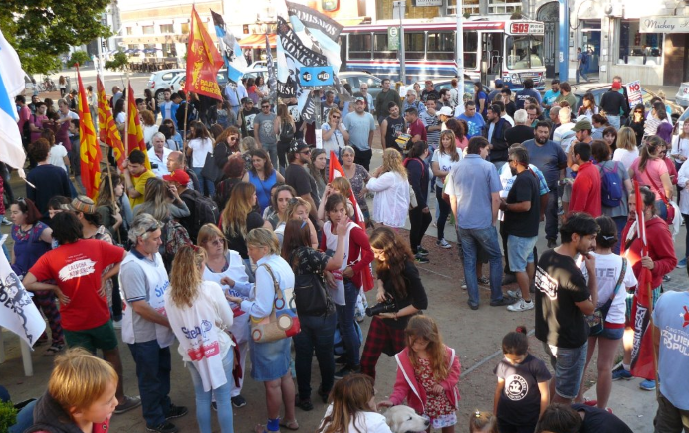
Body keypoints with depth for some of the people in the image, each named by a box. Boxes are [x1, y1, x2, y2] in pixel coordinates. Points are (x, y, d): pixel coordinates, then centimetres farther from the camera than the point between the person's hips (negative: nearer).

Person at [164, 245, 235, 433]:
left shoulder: (169, 295, -8)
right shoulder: (211, 288, -18)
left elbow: (176, 327, 3)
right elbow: (228, 322, -7)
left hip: (192, 353, 3)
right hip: (219, 349, -3)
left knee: (202, 398, 19)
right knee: (223, 399, 9)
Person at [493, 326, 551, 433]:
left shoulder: (537, 365, -16)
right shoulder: (503, 364, -6)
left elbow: (545, 394, -9)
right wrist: (494, 415, 11)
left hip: (529, 421, -3)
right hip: (505, 418, 3)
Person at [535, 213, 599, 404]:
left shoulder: (546, 256, -6)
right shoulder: (572, 274, -31)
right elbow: (589, 308, -17)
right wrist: (592, 272, -14)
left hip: (546, 333, 9)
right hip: (569, 341, -9)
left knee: (559, 377, 31)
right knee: (565, 393, 12)